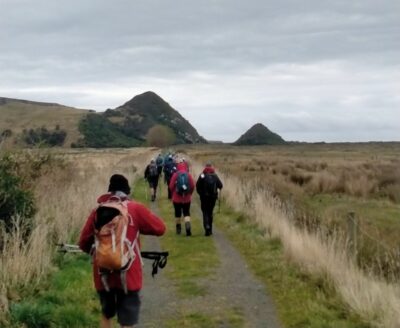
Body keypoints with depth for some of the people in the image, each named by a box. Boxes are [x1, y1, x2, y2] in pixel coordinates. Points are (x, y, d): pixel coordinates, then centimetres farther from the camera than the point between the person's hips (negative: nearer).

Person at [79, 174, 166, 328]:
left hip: (103, 273, 3)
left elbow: (83, 243, 7)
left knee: (106, 314, 25)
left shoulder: (97, 211, 4)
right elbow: (160, 228, 2)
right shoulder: (135, 208, -4)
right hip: (127, 273, -3)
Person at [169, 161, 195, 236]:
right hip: (187, 198, 1)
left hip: (177, 198, 0)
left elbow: (171, 186, -7)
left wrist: (173, 194, 11)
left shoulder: (175, 175, -6)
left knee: (178, 213, 13)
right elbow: (193, 186, -4)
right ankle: (188, 226, -18)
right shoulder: (188, 175, -3)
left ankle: (178, 229, 21)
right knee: (186, 213, 6)